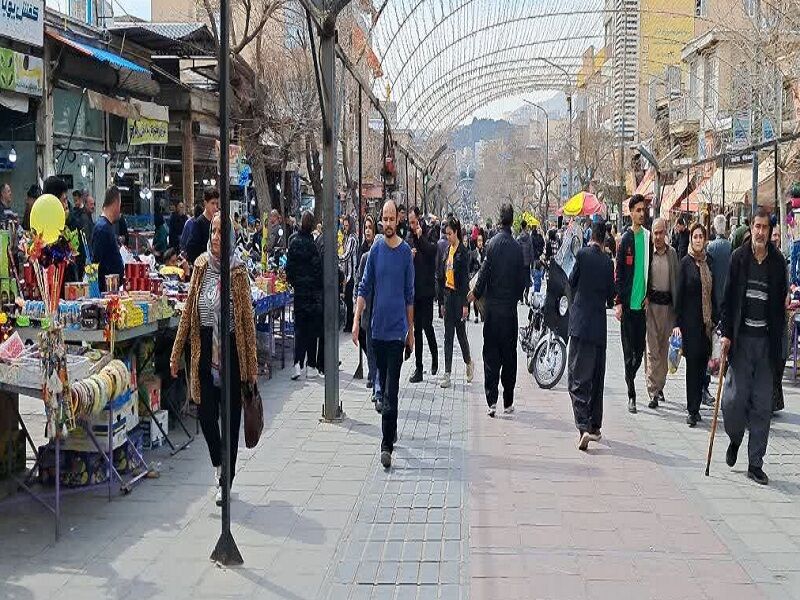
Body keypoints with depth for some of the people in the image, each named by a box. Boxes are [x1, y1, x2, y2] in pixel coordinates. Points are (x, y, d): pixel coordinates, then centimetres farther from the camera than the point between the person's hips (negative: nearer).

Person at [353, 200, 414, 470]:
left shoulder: (406, 252, -2)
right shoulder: (376, 248, 3)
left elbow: (410, 296, 5)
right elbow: (365, 288, 6)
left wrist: (411, 331, 8)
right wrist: (356, 320, -3)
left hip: (397, 329, -3)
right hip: (378, 327, 3)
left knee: (391, 391, -6)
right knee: (384, 385, 14)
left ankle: (387, 445, -6)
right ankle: (392, 431, 31)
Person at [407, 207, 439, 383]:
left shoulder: (428, 236, -4)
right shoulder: (409, 239, 9)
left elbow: (432, 251, -22)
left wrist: (420, 237, -21)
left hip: (426, 289, -5)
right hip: (413, 289, 5)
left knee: (427, 325, -5)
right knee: (417, 328, 7)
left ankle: (434, 356, 22)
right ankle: (418, 368, 12)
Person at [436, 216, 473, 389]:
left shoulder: (463, 251, -10)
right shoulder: (448, 250, 11)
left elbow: (465, 278, -13)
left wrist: (465, 304, -15)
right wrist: (442, 301, 12)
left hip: (459, 296, -7)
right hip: (448, 295, 7)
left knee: (460, 333, 6)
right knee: (448, 335, 5)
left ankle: (468, 363, 29)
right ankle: (447, 373, 6)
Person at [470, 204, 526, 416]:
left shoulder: (494, 242, -9)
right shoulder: (517, 247, 0)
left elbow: (485, 272, -9)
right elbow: (522, 278, 4)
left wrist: (476, 293, 6)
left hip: (493, 306, -3)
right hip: (511, 307, 3)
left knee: (491, 354, 3)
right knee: (509, 355, 10)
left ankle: (492, 401, -3)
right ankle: (508, 403, 15)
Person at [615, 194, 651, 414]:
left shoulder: (648, 237, 8)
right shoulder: (625, 239, -4)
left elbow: (649, 270, 13)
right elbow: (619, 274, -4)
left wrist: (648, 296, 5)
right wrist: (618, 302, -9)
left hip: (642, 302, 4)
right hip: (627, 302, -4)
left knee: (640, 350, 9)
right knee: (629, 352, 0)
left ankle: (631, 378, 30)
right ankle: (631, 395, 5)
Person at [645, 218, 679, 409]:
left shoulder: (672, 253, 6)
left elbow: (677, 280, 8)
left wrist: (677, 306, 4)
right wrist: (643, 299, -8)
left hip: (668, 304, 3)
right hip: (651, 303, -3)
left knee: (664, 348, 12)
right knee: (652, 349, -4)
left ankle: (659, 385, 25)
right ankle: (653, 392, -3)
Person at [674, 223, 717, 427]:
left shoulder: (708, 261, 11)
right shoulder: (686, 262, -3)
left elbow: (712, 293, 15)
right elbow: (679, 293, -5)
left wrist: (714, 319, 12)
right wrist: (677, 323, -9)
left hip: (706, 320, 5)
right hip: (690, 320, -5)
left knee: (702, 364, 7)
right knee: (692, 363, -5)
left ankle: (696, 407, 16)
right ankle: (692, 410, -1)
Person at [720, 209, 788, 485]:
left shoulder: (778, 261, 4)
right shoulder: (739, 257, 1)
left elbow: (780, 304, 6)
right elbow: (728, 297, 2)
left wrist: (778, 343, 1)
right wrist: (726, 333, -4)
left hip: (766, 340, 1)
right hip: (741, 338, -1)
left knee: (762, 404, 4)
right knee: (735, 397, -5)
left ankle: (755, 463, 13)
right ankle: (735, 439, 26)